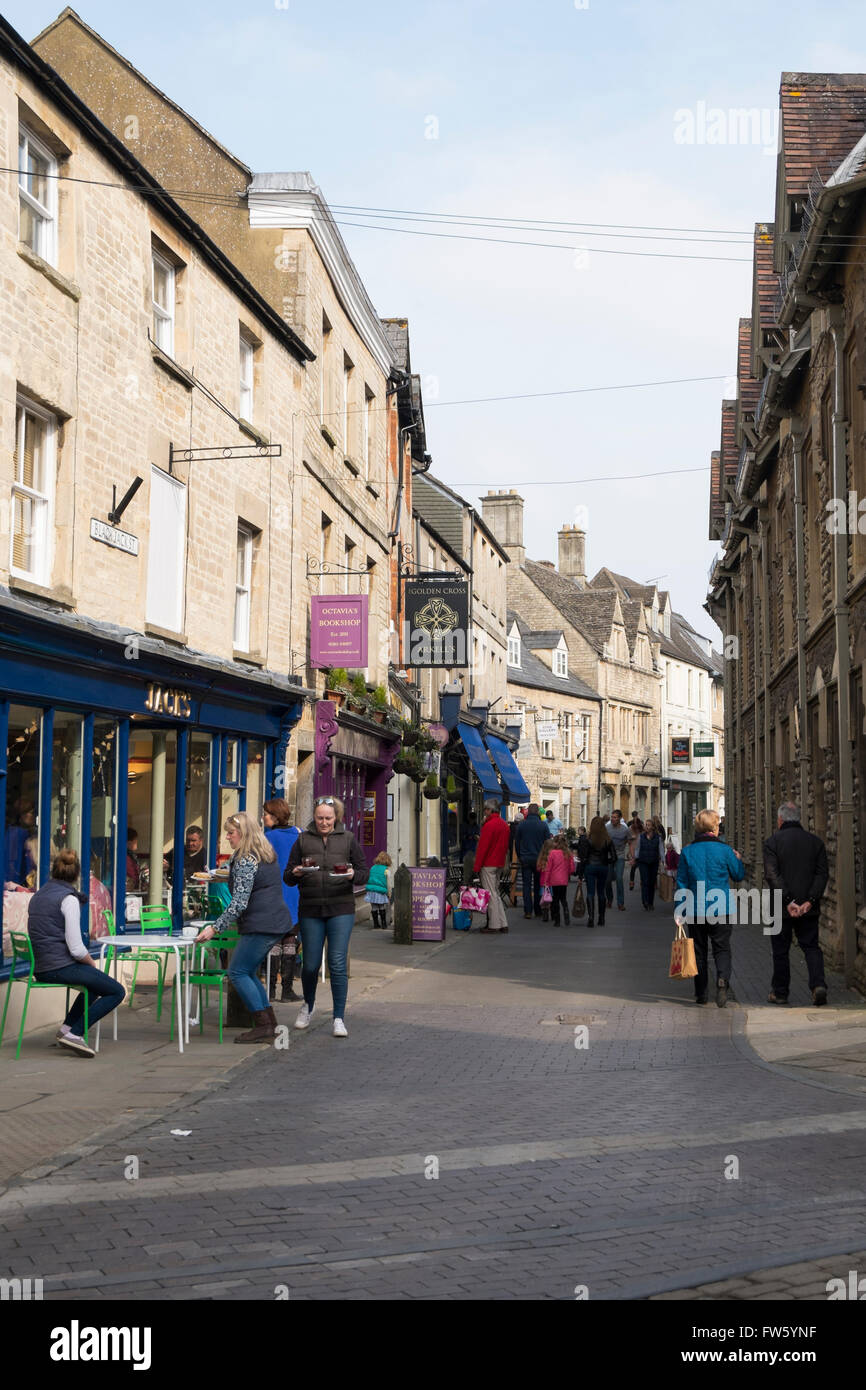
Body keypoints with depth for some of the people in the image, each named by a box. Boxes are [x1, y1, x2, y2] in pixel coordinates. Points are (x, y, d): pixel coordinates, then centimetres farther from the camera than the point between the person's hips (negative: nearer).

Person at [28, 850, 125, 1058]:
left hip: (40, 968, 9)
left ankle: (67, 1027, 17)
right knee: (117, 992, 0)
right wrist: (92, 963, 2)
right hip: (61, 967, -9)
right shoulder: (68, 899, -13)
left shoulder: (37, 897, 12)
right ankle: (75, 1033, -8)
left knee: (95, 984, 30)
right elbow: (76, 948, -19)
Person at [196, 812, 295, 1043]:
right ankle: (270, 1025, 15)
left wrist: (215, 928, -20)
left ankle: (263, 1027, -7)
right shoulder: (266, 854, 15)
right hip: (277, 922, 10)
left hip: (261, 925, -10)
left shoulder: (245, 861, -15)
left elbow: (239, 903, -21)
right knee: (247, 972, 16)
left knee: (238, 972, -5)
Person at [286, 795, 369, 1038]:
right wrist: (295, 873, -15)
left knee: (337, 964, -8)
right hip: (311, 910, 1)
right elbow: (288, 877, 7)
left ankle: (339, 1018, 1)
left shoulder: (348, 839, 5)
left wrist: (353, 875, -17)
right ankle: (308, 1006, 33)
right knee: (310, 965, 5)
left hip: (341, 910, -1)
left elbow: (364, 872, 5)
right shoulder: (303, 839, 6)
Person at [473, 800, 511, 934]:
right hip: (500, 864, 9)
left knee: (491, 894, -4)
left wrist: (476, 866, -12)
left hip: (488, 864, -9)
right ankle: (503, 924, 13)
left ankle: (493, 925, -3)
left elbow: (482, 847, -17)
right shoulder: (505, 825, 12)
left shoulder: (489, 825, -16)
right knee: (495, 893, 14)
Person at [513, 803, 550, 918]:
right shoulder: (543, 825, -6)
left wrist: (519, 857, 15)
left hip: (525, 858, 0)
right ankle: (538, 911, 12)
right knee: (538, 885, 10)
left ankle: (528, 911, -3)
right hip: (539, 859, 0)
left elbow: (516, 842, 4)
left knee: (526, 885, 3)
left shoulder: (521, 825, -2)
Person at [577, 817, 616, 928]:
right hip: (603, 868, 2)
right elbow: (613, 857, -3)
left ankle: (590, 917, -13)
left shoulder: (587, 839, -9)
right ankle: (601, 918, 21)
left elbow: (583, 857, -8)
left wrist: (580, 872, -2)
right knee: (601, 893, 15)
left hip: (590, 867, -2)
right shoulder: (608, 840, -3)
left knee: (590, 893, 0)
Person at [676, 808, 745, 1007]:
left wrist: (679, 911, 5)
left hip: (696, 911, 1)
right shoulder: (724, 850, -5)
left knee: (699, 951, 11)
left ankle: (701, 993, 13)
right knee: (722, 948, 5)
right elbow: (739, 875, 7)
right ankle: (723, 980, -22)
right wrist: (738, 860, 27)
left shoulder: (687, 852, -2)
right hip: (721, 911, -1)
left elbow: (681, 883, 0)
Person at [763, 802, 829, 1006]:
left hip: (781, 908, -2)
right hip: (809, 908, 2)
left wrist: (787, 901, -17)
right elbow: (822, 874, -2)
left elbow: (772, 875, -15)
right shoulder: (815, 842, 5)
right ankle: (818, 984, -9)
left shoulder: (772, 842, -5)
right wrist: (810, 901, -9)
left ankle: (780, 993, 17)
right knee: (811, 946, 11)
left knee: (781, 951, 9)